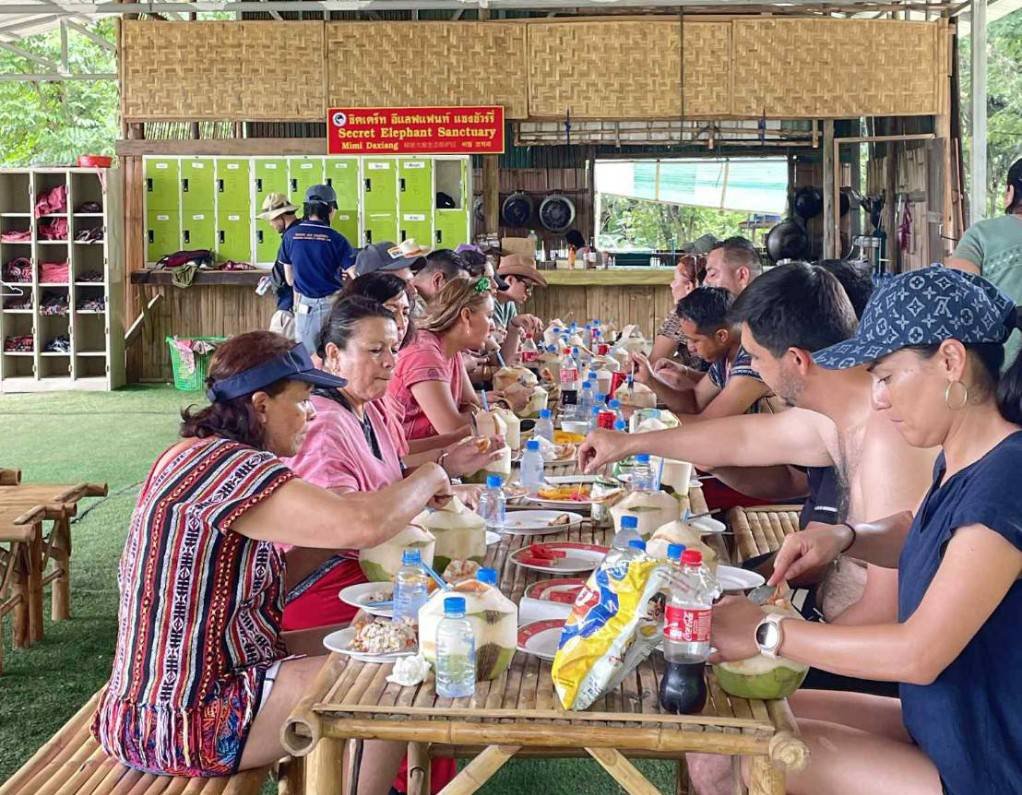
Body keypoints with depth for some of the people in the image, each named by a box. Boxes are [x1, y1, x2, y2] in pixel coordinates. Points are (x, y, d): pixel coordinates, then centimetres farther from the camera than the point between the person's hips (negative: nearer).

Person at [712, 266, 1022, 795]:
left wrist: (766, 633, -19)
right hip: (940, 727, 9)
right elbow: (920, 540, 25)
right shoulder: (957, 462, 2)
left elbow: (918, 653, -29)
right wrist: (842, 537, 3)